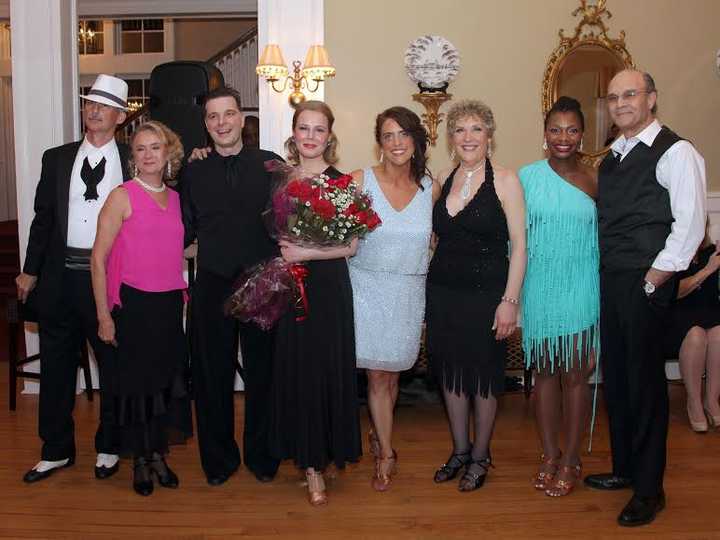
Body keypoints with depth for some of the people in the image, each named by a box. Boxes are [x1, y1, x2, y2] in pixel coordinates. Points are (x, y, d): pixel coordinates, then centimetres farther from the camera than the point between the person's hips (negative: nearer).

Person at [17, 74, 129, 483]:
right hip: (60, 276, 3)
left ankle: (108, 447, 27)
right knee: (57, 365, 11)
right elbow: (43, 217, 10)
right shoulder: (57, 159, 8)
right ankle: (57, 450, 26)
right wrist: (30, 271, 10)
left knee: (114, 365, 8)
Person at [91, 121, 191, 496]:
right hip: (133, 303, -5)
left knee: (165, 378, 11)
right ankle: (139, 460, 23)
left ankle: (158, 455, 28)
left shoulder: (174, 198, 9)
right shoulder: (122, 197, -8)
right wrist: (104, 315, -12)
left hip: (170, 303, 5)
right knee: (135, 380, 6)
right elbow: (98, 258, -9)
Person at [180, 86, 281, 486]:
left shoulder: (272, 165, 3)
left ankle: (261, 454, 27)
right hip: (213, 286, 1)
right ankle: (218, 457, 26)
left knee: (263, 373, 9)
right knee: (213, 374, 9)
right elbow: (185, 231, 10)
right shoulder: (193, 173, 8)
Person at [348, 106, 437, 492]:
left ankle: (378, 434, 36)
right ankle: (386, 453, 17)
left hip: (409, 292, 2)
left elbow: (435, 240, 9)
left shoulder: (430, 188, 2)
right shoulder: (361, 181, -5)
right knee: (377, 374, 2)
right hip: (369, 287, -2)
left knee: (393, 372, 12)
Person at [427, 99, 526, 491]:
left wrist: (510, 301, -15)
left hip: (486, 293, -5)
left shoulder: (504, 180, -7)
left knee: (484, 375, 7)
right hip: (443, 292, 5)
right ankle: (459, 451, 30)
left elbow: (519, 244, -10)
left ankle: (480, 456, 25)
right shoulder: (445, 179, 8)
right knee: (451, 371, 13)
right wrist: (431, 285, 7)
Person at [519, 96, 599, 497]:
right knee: (545, 371, 10)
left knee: (575, 374, 4)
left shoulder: (595, 181, 1)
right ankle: (550, 454, 23)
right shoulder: (528, 176, 1)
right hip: (539, 288, 1)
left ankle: (571, 459, 19)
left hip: (580, 289, 0)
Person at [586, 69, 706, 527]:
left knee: (645, 381, -1)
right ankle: (625, 468, 30)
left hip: (646, 283, -8)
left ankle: (649, 488, 12)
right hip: (610, 279, 8)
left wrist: (653, 279, -15)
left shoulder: (675, 152, -9)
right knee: (616, 376, 14)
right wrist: (601, 273, 11)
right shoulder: (614, 155, 16)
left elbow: (690, 224, -15)